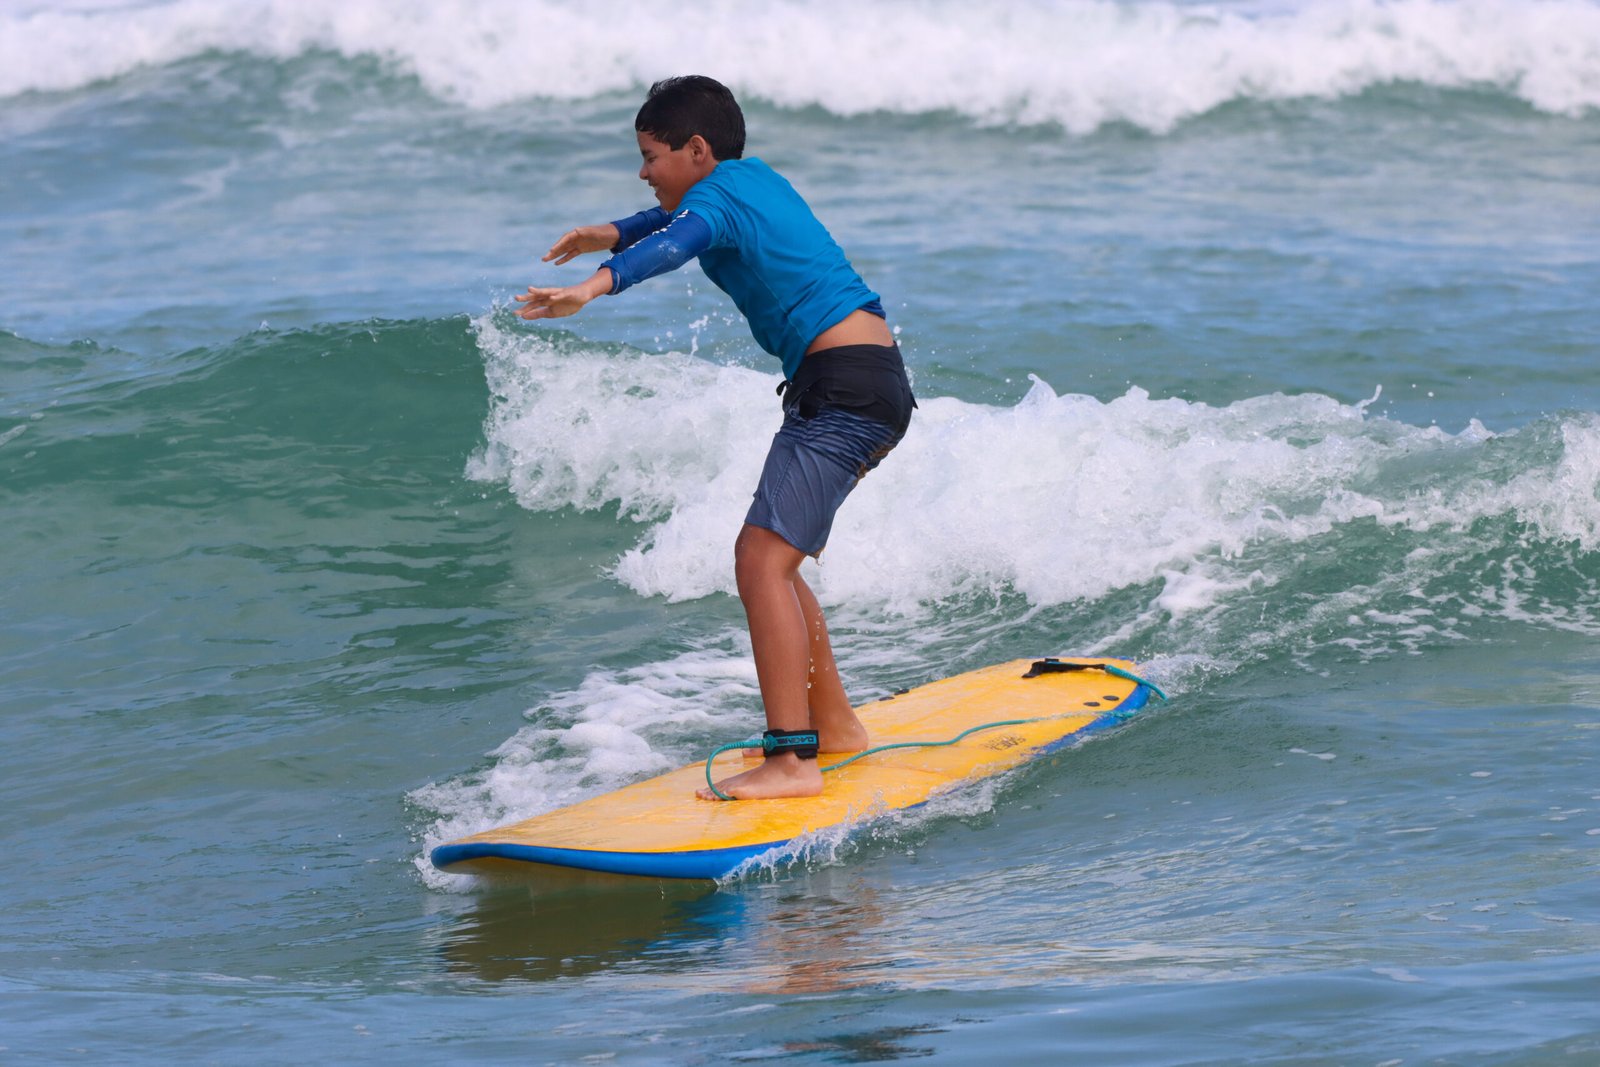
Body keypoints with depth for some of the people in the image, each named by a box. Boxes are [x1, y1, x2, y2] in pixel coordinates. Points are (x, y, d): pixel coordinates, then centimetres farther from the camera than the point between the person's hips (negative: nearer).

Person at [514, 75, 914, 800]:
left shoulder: (715, 198, -8)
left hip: (841, 384, -10)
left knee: (764, 563, -19)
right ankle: (833, 723, 27)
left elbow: (676, 243, -32)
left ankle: (792, 760, -28)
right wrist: (611, 234, 58)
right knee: (765, 556, 19)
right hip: (879, 384, 10)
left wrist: (594, 286, -48)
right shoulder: (755, 180, 21)